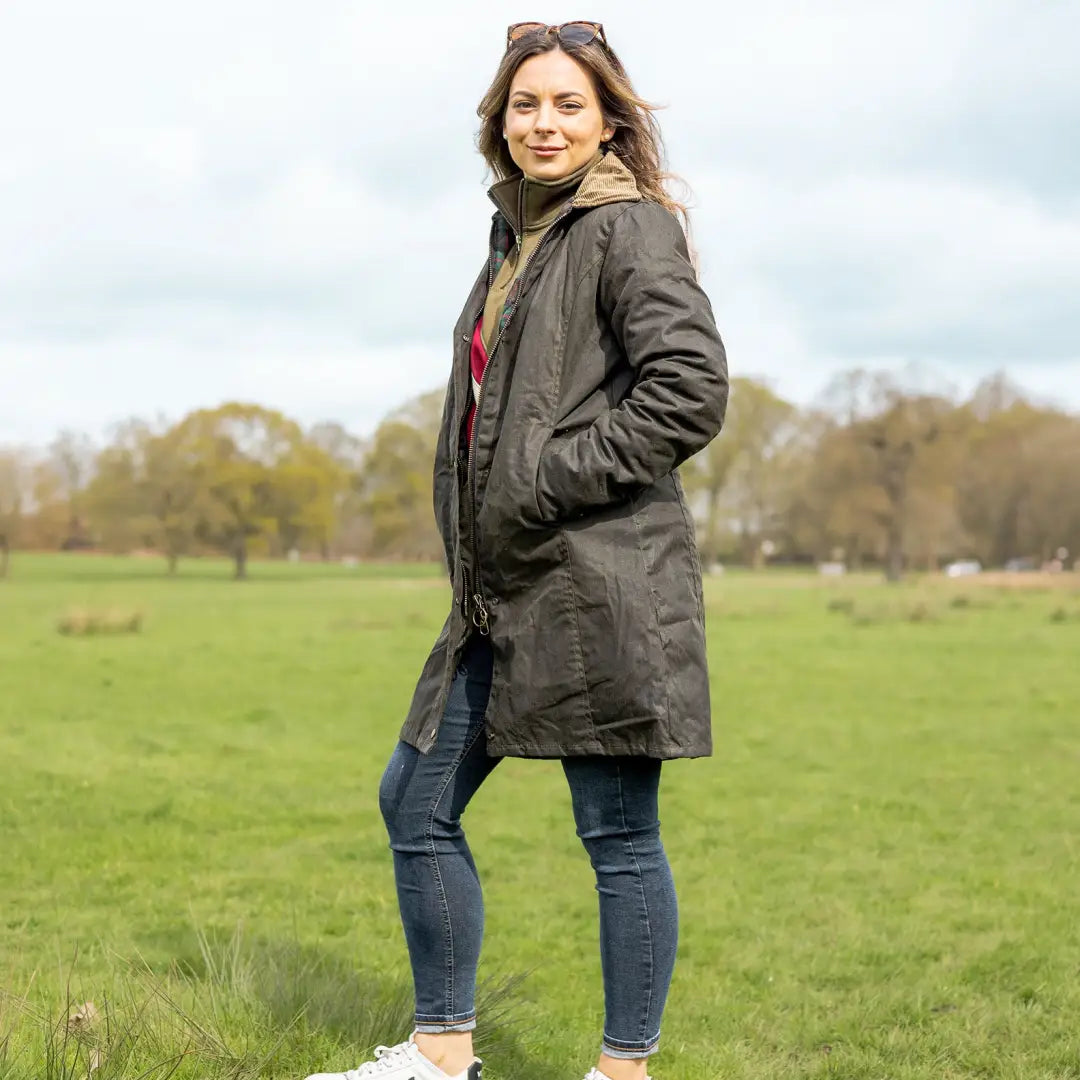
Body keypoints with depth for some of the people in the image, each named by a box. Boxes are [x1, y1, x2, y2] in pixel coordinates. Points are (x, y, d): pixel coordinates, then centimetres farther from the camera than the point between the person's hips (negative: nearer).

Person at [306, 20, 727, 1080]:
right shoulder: (517, 237, 18)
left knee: (619, 834, 0)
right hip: (505, 593, 9)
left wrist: (551, 482, -15)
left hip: (601, 581, -9)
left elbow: (691, 386, -18)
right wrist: (475, 536, 13)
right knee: (415, 800, 12)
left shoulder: (629, 227, -7)